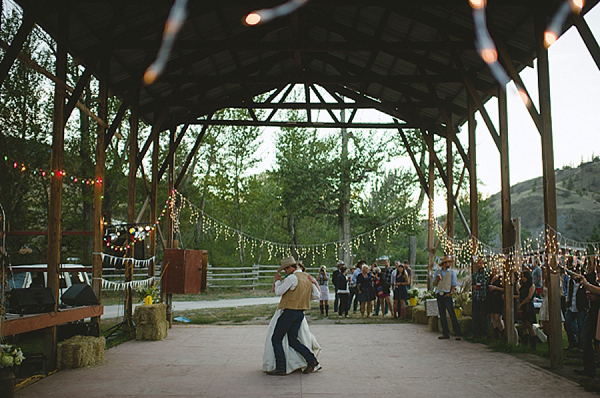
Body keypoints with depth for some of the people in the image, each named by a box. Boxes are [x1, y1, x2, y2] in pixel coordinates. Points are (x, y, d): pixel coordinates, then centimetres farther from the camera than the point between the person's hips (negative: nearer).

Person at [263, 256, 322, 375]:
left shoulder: (292, 278, -13)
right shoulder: (308, 277, 11)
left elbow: (278, 292, -9)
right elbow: (317, 295, 12)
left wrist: (277, 281, 7)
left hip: (289, 312, -8)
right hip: (300, 313, 8)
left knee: (276, 339, 0)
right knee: (293, 340, 13)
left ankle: (281, 368, -4)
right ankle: (312, 361, 3)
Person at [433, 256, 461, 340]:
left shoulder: (452, 272, 6)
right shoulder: (437, 272, 13)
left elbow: (454, 285, 3)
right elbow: (434, 284, 12)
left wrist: (451, 292, -12)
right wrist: (437, 279, -8)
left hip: (447, 294, -3)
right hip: (439, 295, 3)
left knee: (452, 314, -9)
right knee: (442, 315, 5)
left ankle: (457, 333, -8)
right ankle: (445, 333, 11)